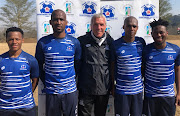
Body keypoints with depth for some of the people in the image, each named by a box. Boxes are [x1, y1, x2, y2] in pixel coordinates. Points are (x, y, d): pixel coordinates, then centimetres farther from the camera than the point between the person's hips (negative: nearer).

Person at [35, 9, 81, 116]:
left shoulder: (74, 42, 1)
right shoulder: (43, 43, -2)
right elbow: (39, 66, 8)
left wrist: (75, 81, 7)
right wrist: (46, 83, 4)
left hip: (70, 91, 1)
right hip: (51, 92, 0)